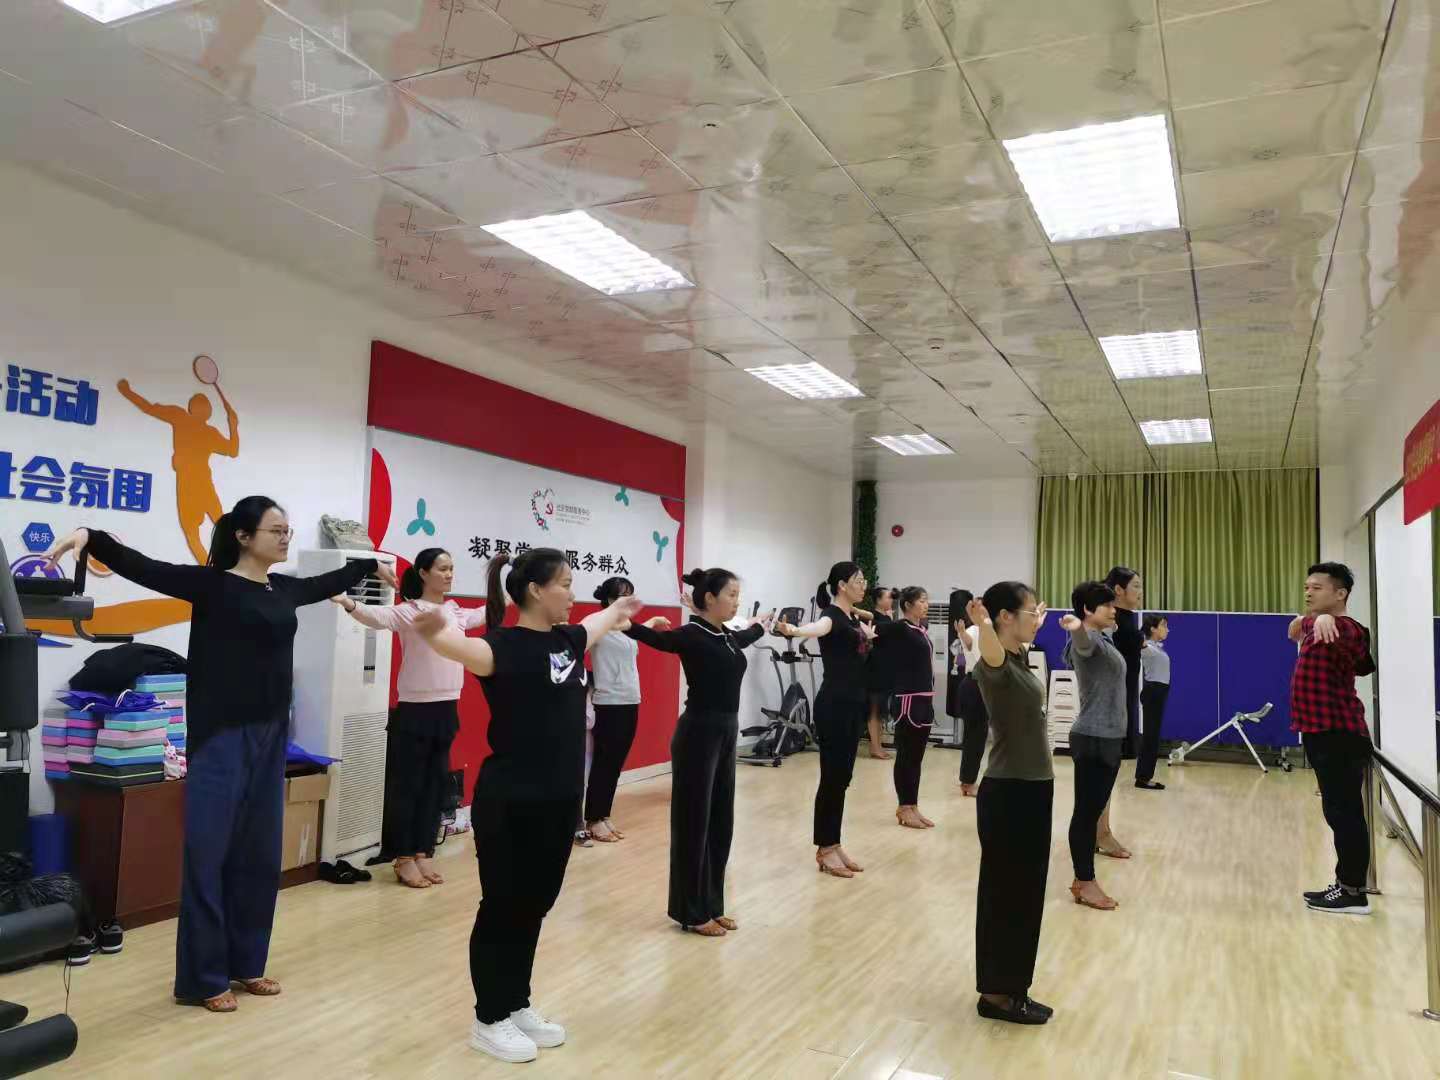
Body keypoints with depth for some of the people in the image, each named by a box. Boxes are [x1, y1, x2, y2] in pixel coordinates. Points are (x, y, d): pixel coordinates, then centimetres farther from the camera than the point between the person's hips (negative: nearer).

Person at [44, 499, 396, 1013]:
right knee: (209, 853, 0)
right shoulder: (212, 584, -8)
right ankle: (203, 979, 12)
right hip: (221, 737, -7)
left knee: (260, 854, 13)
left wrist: (372, 566, 44)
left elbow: (328, 583, 29)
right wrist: (91, 538, -37)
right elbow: (143, 568, -20)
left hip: (271, 736, 7)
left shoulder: (284, 589, 10)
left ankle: (246, 965, 26)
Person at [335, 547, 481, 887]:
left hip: (447, 709, 7)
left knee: (435, 783, 12)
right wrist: (350, 604, -50)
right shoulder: (409, 612, -10)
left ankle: (422, 854, 23)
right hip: (415, 710, -6)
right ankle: (404, 859, 13)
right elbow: (378, 617, -30)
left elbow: (483, 614, 30)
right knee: (406, 785, 2)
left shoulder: (457, 612, 9)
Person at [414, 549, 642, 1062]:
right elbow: (468, 649, -40)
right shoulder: (506, 645, -17)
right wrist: (433, 633, -62)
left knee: (535, 907, 18)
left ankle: (518, 1006, 34)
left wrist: (619, 610, 51)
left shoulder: (569, 640, 7)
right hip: (509, 805, -8)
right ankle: (489, 1021, 22)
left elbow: (600, 623, 30)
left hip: (559, 802, 8)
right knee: (503, 909, 6)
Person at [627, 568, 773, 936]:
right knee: (694, 823, 2)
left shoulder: (727, 637, 10)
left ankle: (712, 906, 25)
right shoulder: (691, 636, -14)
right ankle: (692, 913, 13)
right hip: (698, 735, -9)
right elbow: (653, 637, -33)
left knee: (720, 823, 14)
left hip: (726, 734, 9)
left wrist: (762, 625, 55)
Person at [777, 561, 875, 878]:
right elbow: (819, 627, -39)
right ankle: (824, 849, 7)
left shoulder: (852, 618, 13)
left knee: (842, 777, 11)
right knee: (832, 776, -3)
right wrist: (793, 631, -61)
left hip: (853, 704, 9)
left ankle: (833, 845, 18)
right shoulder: (831, 615, -13)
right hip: (833, 705, -9)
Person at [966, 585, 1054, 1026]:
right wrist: (982, 625, -67)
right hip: (1008, 794, -9)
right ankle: (997, 995, 17)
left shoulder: (1018, 658, 9)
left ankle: (1009, 989, 30)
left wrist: (1037, 622, 54)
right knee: (1006, 895, 3)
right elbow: (991, 650, -44)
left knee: (1024, 895, 17)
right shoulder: (995, 663, -18)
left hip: (1031, 790, 9)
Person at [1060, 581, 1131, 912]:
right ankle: (1085, 883, 3)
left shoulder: (1102, 639, 14)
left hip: (1107, 737, 10)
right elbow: (1082, 641, -43)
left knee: (1094, 809, 13)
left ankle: (1083, 879, 20)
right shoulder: (1089, 640, -16)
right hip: (1093, 738, -10)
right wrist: (1077, 627, -65)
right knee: (1086, 810, -3)